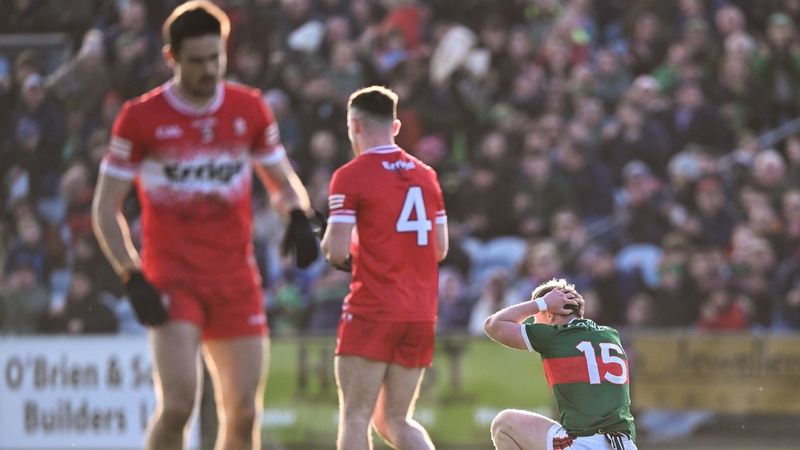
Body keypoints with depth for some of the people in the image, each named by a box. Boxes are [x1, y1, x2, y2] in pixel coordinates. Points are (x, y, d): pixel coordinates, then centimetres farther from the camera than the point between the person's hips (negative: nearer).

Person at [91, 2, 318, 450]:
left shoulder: (250, 108, 5)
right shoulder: (141, 118, -5)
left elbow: (283, 180, 17)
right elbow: (106, 208, -1)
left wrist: (298, 216, -6)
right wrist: (133, 278, -13)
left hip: (236, 278, 4)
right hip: (171, 275, -4)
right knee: (178, 403, -19)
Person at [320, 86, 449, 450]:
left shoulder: (350, 177, -6)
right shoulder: (425, 174, 12)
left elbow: (337, 252, -12)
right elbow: (440, 248, 14)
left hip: (373, 311, -6)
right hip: (421, 313, 6)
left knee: (354, 418, -2)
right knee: (394, 420, 12)